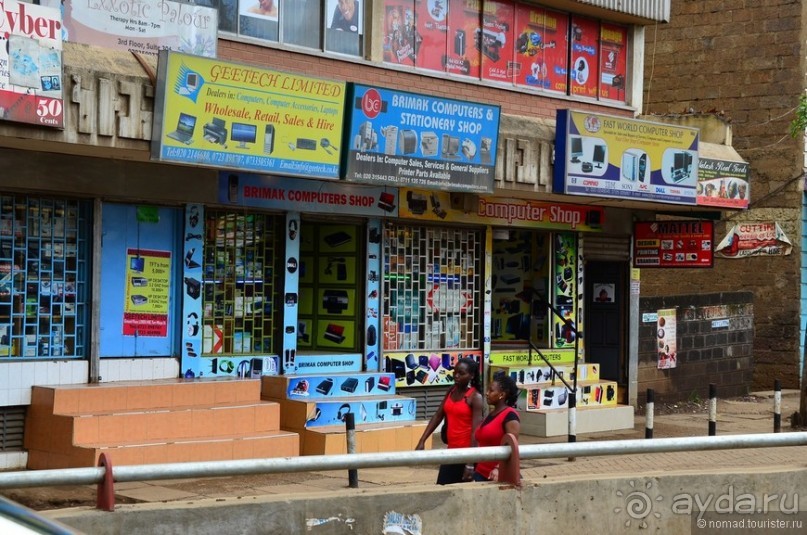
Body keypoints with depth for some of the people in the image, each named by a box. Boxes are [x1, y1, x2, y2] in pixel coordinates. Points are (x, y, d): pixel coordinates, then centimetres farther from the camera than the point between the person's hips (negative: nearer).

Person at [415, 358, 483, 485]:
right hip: (451, 450, 7)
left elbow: (475, 431, -18)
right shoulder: (452, 391, 7)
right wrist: (422, 441, 2)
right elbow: (438, 416, 10)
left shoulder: (475, 397, -14)